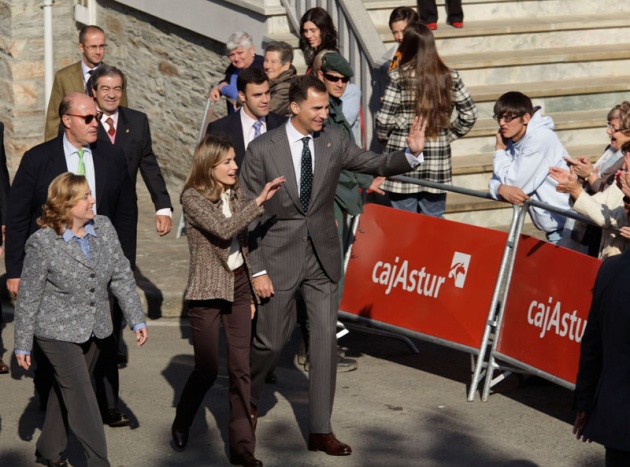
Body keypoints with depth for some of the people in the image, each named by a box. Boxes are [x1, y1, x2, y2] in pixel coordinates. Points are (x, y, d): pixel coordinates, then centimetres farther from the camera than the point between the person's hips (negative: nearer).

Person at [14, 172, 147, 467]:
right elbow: (28, 297, -11)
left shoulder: (103, 227, -4)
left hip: (94, 330, 6)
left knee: (66, 390, 19)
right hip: (57, 331, -6)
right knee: (81, 396, -6)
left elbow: (122, 276, 3)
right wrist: (23, 345, -7)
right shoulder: (42, 243, -19)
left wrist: (137, 320, 0)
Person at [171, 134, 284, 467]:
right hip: (207, 292, -5)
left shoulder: (236, 195, 7)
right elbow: (223, 230, -26)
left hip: (238, 286, 5)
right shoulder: (193, 198, -12)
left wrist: (251, 294, 13)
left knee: (241, 368, 0)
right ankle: (181, 425, 31)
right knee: (207, 368, 3)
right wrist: (259, 201, -29)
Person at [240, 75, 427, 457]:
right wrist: (257, 269, -10)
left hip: (322, 256, 3)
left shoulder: (334, 141, -2)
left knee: (326, 339, 1)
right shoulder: (263, 149, -11)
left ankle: (321, 431, 8)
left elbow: (377, 165, 3)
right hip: (280, 256, -3)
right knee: (271, 339, 6)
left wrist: (412, 153, -17)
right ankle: (248, 399, 37)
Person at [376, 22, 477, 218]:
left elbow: (384, 119, -11)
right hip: (438, 162, 3)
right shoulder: (450, 77, 2)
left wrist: (385, 140, 7)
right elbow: (469, 114, 6)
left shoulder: (398, 77, -9)